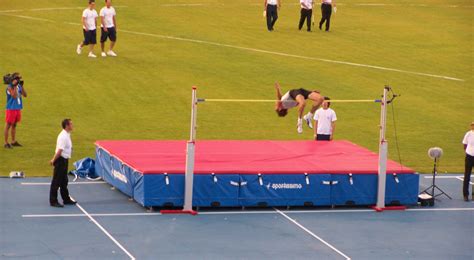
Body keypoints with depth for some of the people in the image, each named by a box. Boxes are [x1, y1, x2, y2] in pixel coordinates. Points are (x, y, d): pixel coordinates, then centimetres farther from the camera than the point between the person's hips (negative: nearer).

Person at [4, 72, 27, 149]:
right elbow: (14, 96, -26)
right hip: (11, 108, -7)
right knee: (8, 125, -2)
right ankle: (6, 143, 1)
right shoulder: (10, 87, -14)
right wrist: (15, 86, -26)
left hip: (18, 108, 7)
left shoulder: (19, 86, 7)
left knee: (14, 125, 16)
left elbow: (25, 95, 4)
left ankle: (13, 141, 24)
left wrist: (22, 86, -4)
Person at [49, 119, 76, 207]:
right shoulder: (63, 136, -21)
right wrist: (54, 160, -18)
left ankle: (66, 199, 29)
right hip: (61, 160, -10)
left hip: (64, 160, 10)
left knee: (64, 182, 19)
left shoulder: (67, 135, 11)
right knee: (56, 182, -3)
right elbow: (59, 150, -24)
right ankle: (53, 201, 1)